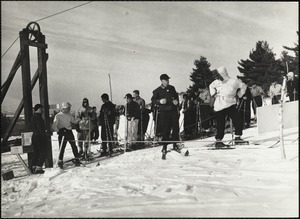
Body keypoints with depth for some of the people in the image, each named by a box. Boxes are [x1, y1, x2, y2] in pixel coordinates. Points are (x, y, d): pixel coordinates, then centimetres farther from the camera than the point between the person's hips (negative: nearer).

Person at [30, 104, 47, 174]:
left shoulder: (32, 117, 13)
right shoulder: (38, 117, -16)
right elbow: (40, 128, -20)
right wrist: (44, 133, -8)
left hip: (34, 136, 10)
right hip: (40, 137, -10)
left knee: (36, 152, 16)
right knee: (43, 153, -4)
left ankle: (34, 168, 19)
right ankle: (38, 168, -8)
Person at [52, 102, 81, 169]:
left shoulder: (69, 115, 11)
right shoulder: (58, 115, -6)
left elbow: (74, 121, 18)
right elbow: (54, 125, -10)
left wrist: (79, 118, 0)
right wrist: (58, 131, -18)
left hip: (69, 131, 5)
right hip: (62, 133, -5)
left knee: (74, 146, 6)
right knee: (62, 147, -4)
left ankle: (77, 159, 16)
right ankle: (60, 161, 7)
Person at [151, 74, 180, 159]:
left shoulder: (172, 88, 13)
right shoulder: (158, 90, 2)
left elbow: (176, 96, 23)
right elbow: (153, 99, 0)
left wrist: (176, 101, 2)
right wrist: (160, 101, -18)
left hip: (174, 110, 4)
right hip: (164, 111, -4)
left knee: (176, 128, 4)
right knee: (166, 129, -7)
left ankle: (175, 144, 20)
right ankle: (164, 148, 1)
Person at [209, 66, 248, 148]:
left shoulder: (233, 81, -2)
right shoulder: (217, 82, 5)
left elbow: (243, 86, 14)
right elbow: (211, 86, 27)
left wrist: (238, 95, 7)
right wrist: (213, 94, 13)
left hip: (230, 105, 0)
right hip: (219, 106, 0)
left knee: (238, 121, -9)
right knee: (220, 124, 0)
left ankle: (237, 138, 4)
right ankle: (218, 141, 11)